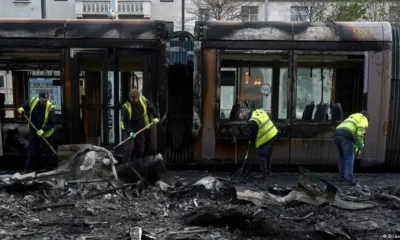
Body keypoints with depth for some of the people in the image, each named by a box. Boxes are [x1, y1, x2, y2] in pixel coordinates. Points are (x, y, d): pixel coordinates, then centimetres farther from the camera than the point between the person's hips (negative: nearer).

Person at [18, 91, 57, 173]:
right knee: (31, 150, 13)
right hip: (33, 131, 4)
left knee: (47, 151, 5)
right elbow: (25, 105, 13)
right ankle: (28, 168, 25)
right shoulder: (32, 101, -11)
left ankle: (51, 167, 23)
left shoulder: (50, 107, -24)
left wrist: (43, 130, -31)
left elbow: (51, 123, -22)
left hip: (46, 133, -4)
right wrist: (22, 108, -8)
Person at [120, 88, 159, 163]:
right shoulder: (126, 106, -23)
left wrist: (155, 117, 2)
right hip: (128, 129, -4)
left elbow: (151, 107, 8)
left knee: (140, 149, 13)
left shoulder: (144, 100, -13)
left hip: (140, 129, 5)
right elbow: (125, 121, -19)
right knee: (128, 149, -14)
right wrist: (130, 131, -28)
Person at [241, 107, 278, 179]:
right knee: (268, 155, 19)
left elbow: (253, 134, -12)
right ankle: (268, 172, 28)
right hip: (272, 134, 10)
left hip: (266, 139, -10)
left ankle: (263, 173, 5)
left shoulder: (252, 122, -21)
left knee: (262, 155, 1)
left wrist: (251, 142, 8)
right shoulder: (259, 111, 5)